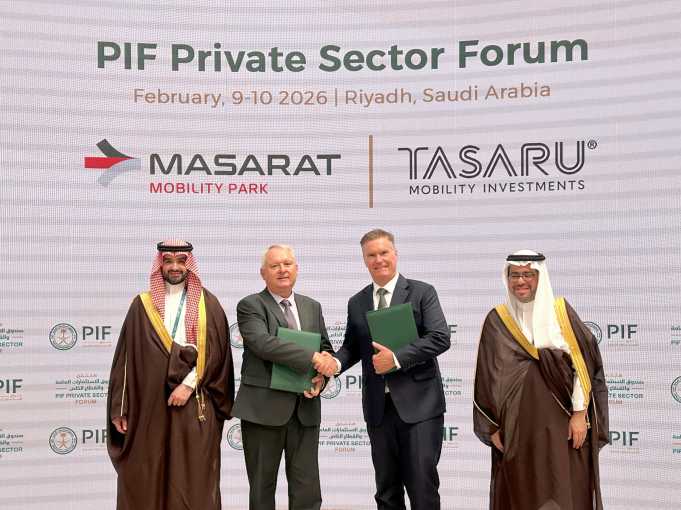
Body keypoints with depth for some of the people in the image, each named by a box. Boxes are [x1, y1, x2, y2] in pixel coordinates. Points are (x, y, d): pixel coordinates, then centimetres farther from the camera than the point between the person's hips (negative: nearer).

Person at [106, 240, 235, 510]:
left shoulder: (208, 305, 6)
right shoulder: (142, 305, 7)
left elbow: (216, 351, -2)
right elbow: (127, 357, 4)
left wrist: (189, 384, -13)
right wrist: (121, 408, -1)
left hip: (195, 406, -1)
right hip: (149, 404, 1)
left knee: (193, 478, 3)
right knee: (146, 477, 4)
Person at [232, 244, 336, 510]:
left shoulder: (313, 307, 14)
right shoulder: (250, 306, -3)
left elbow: (326, 349, 18)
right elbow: (262, 342, -20)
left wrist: (321, 376, -4)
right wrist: (313, 357, -24)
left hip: (305, 409, 4)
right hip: (264, 408, -4)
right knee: (262, 487, 8)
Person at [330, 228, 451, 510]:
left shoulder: (422, 293, -1)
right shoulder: (356, 303, 11)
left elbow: (440, 338, -10)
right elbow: (352, 347, 17)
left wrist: (397, 358, -18)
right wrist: (336, 363, -5)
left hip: (418, 404, -4)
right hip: (378, 406, 4)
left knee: (422, 483, -4)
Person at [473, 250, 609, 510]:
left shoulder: (561, 311, 0)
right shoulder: (496, 321, 3)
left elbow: (582, 363, -3)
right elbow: (488, 377, 4)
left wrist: (579, 414, -9)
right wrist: (493, 426, 1)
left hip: (560, 419, -1)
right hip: (516, 423, 1)